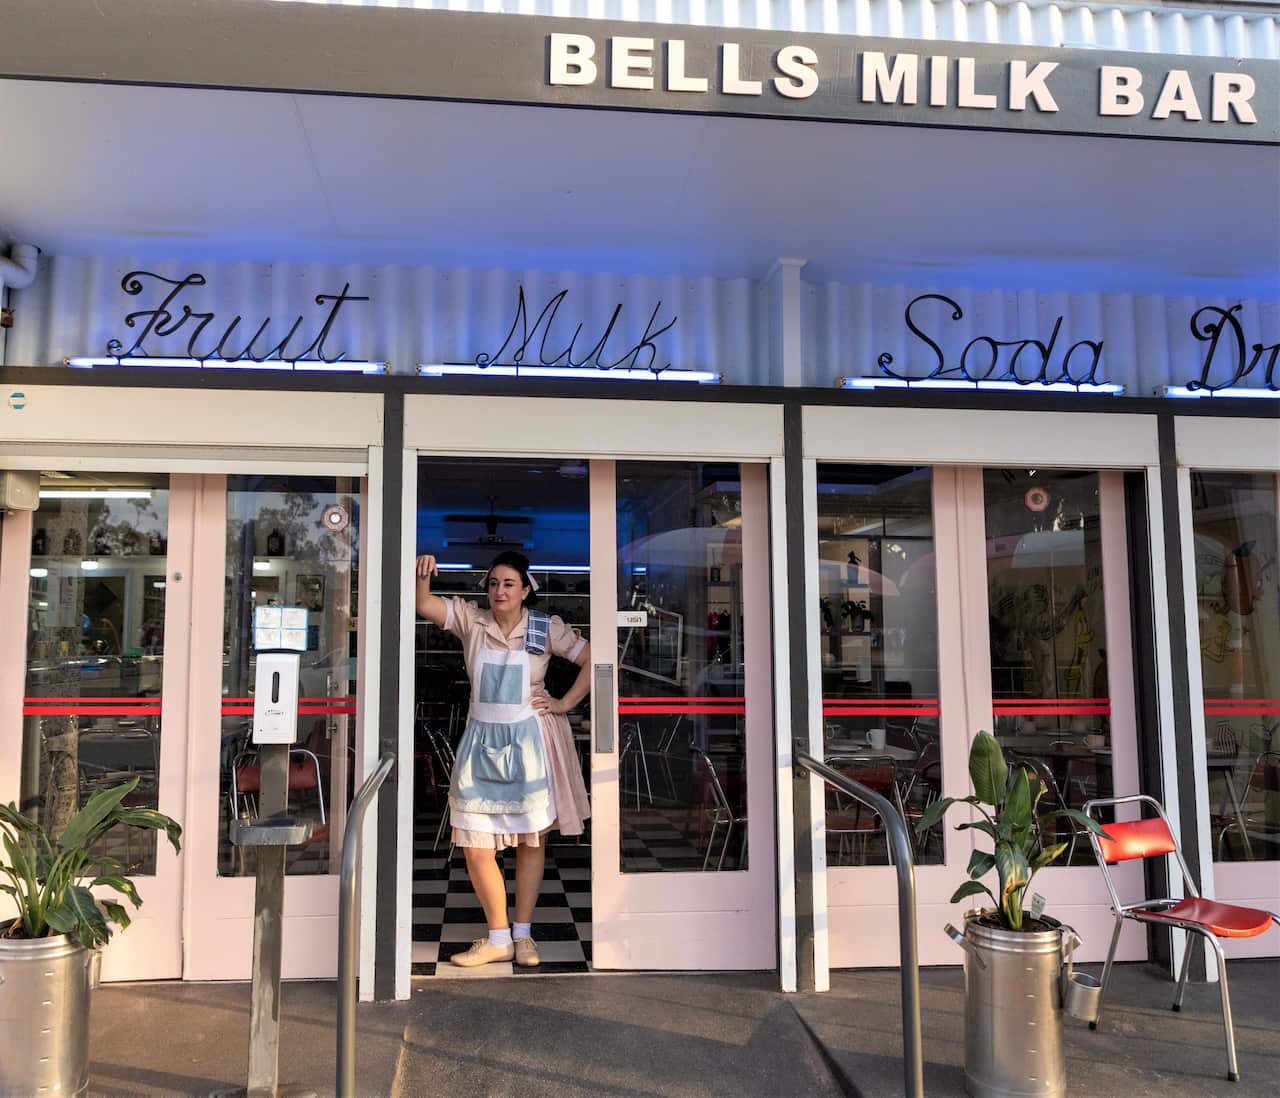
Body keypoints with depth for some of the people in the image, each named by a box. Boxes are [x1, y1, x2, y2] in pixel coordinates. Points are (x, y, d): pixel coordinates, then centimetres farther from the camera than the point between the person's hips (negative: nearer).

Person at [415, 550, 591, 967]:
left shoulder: (546, 628, -3)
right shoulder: (470, 619, 0)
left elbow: (591, 659, 2)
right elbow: (424, 605, -11)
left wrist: (565, 703, -3)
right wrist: (423, 576, -30)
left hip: (528, 741, -1)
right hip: (482, 740, 1)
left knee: (531, 839, 9)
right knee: (476, 847, 0)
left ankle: (523, 934, 24)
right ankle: (498, 938, 15)